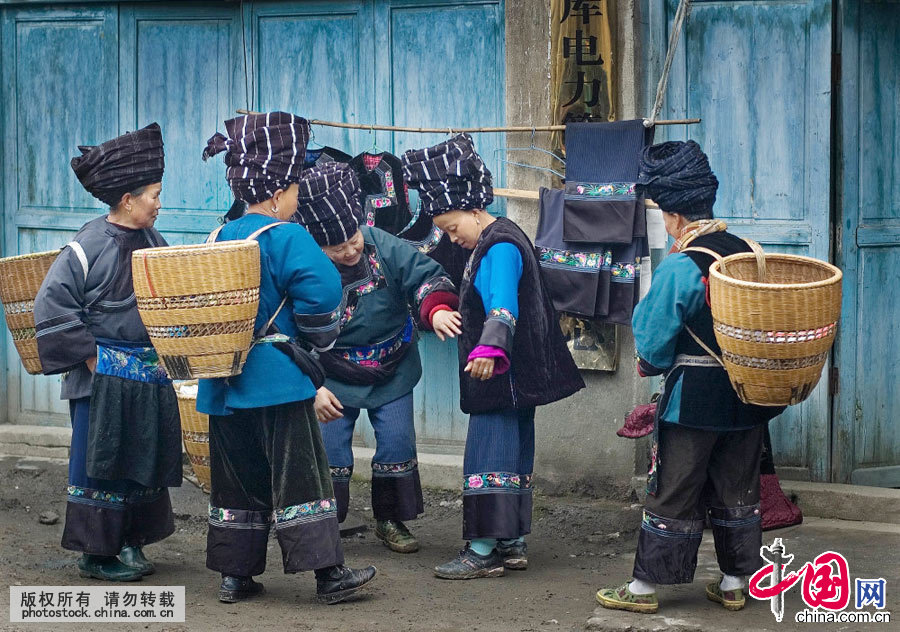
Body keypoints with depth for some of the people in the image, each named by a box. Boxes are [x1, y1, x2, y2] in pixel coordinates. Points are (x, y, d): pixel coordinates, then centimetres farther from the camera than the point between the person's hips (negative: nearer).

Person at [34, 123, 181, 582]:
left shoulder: (153, 244, 8)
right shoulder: (89, 246, -13)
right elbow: (52, 305, -14)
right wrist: (89, 358, -13)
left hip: (151, 374, 7)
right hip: (105, 375, -7)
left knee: (144, 460, 12)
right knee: (101, 462, 0)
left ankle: (130, 543, 23)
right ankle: (95, 553, 8)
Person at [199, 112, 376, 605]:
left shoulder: (220, 237, 11)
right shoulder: (286, 238, -11)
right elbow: (322, 291, -21)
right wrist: (316, 340, -4)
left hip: (225, 379, 7)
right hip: (277, 377, -7)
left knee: (238, 478, 12)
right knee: (299, 473, -4)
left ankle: (234, 574, 14)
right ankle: (327, 573, -4)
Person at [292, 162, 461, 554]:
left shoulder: (383, 247, -13)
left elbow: (424, 275, -11)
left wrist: (437, 309, -33)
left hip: (391, 374, 2)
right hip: (334, 381, -2)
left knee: (397, 445, 2)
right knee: (329, 450, -5)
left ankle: (391, 521, 19)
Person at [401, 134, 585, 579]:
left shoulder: (500, 248, -17)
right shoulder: (493, 243, 16)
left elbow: (503, 305, -33)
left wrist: (489, 348, -48)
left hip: (504, 375, -11)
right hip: (510, 374, 11)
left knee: (490, 455, -10)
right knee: (512, 455, 14)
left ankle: (483, 551, -10)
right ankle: (512, 543, 20)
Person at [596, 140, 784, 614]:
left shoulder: (678, 269, -17)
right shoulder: (750, 253, 1)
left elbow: (652, 345, -12)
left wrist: (651, 363, 8)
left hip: (693, 398, -6)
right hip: (747, 397, 6)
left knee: (673, 495, 2)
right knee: (737, 491, 15)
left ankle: (644, 587, 10)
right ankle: (734, 583, 22)